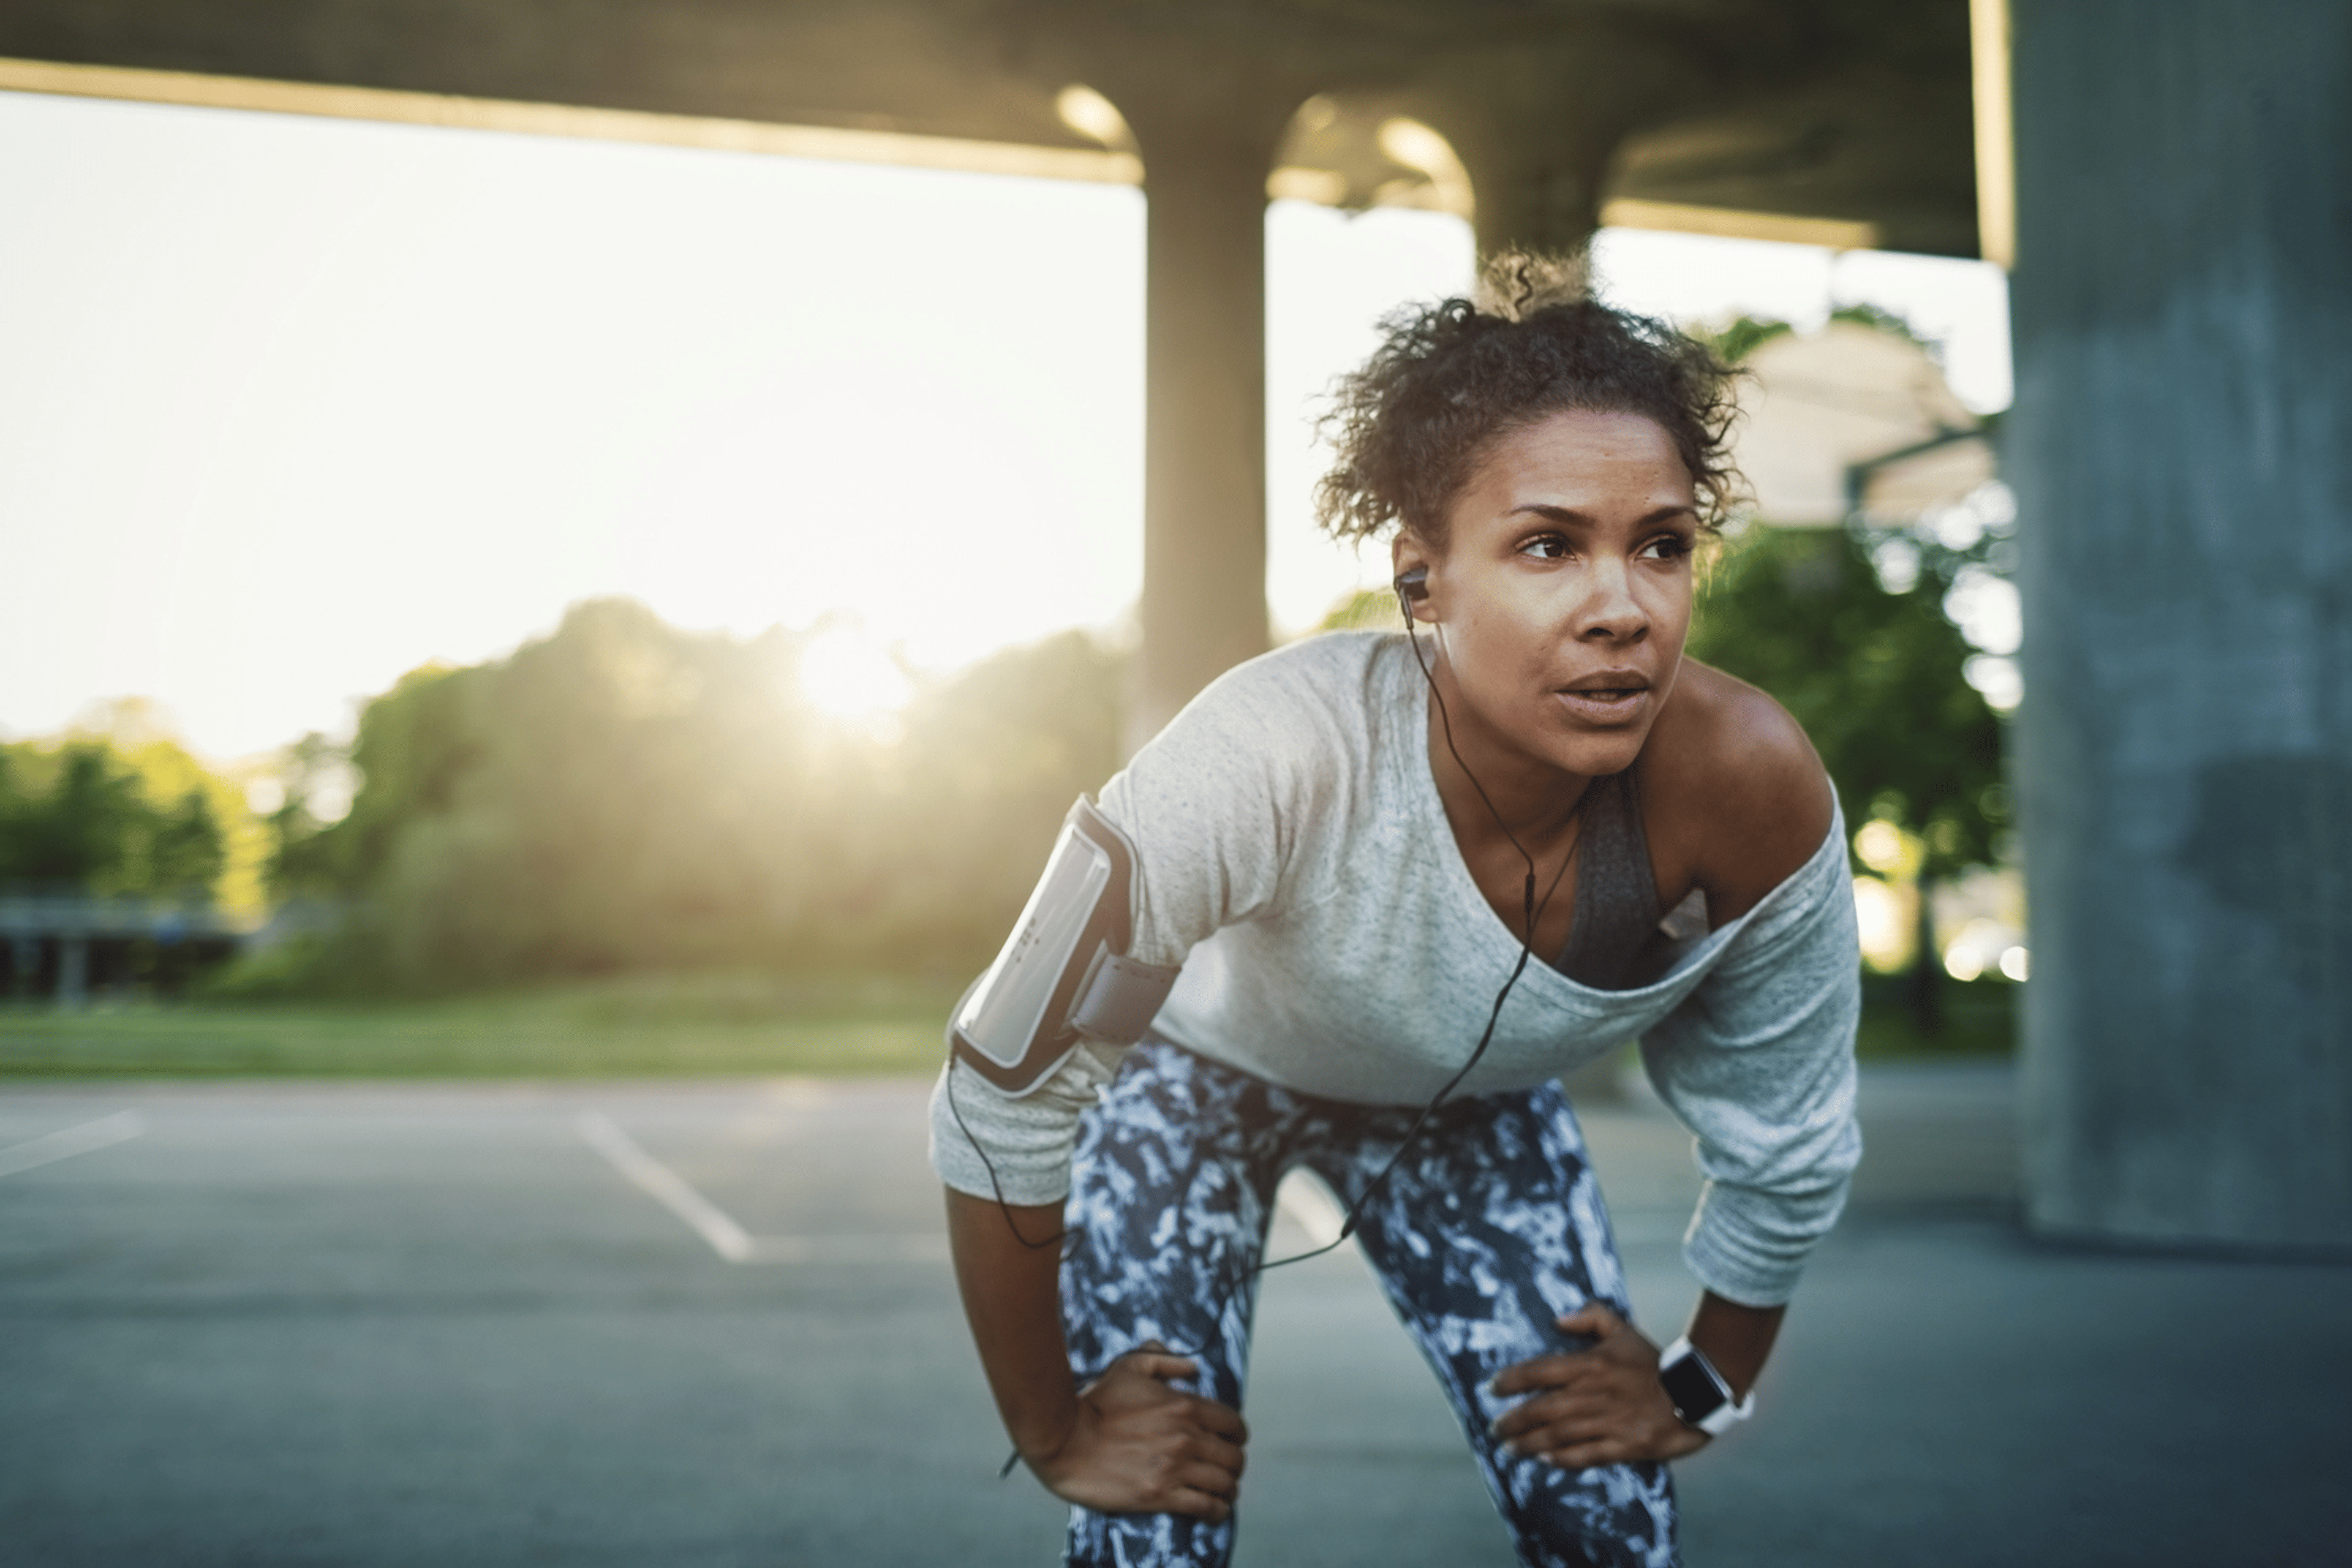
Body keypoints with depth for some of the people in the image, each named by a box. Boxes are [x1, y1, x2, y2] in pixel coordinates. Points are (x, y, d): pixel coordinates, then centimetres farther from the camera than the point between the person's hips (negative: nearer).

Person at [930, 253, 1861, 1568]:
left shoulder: (1749, 791, -32)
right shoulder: (1281, 756, -42)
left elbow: (1791, 1149, -14)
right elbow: (1006, 1097, -32)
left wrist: (1705, 1390, -1)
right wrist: (1054, 1431, -21)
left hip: (1474, 1106, 3)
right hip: (1207, 1065, -2)